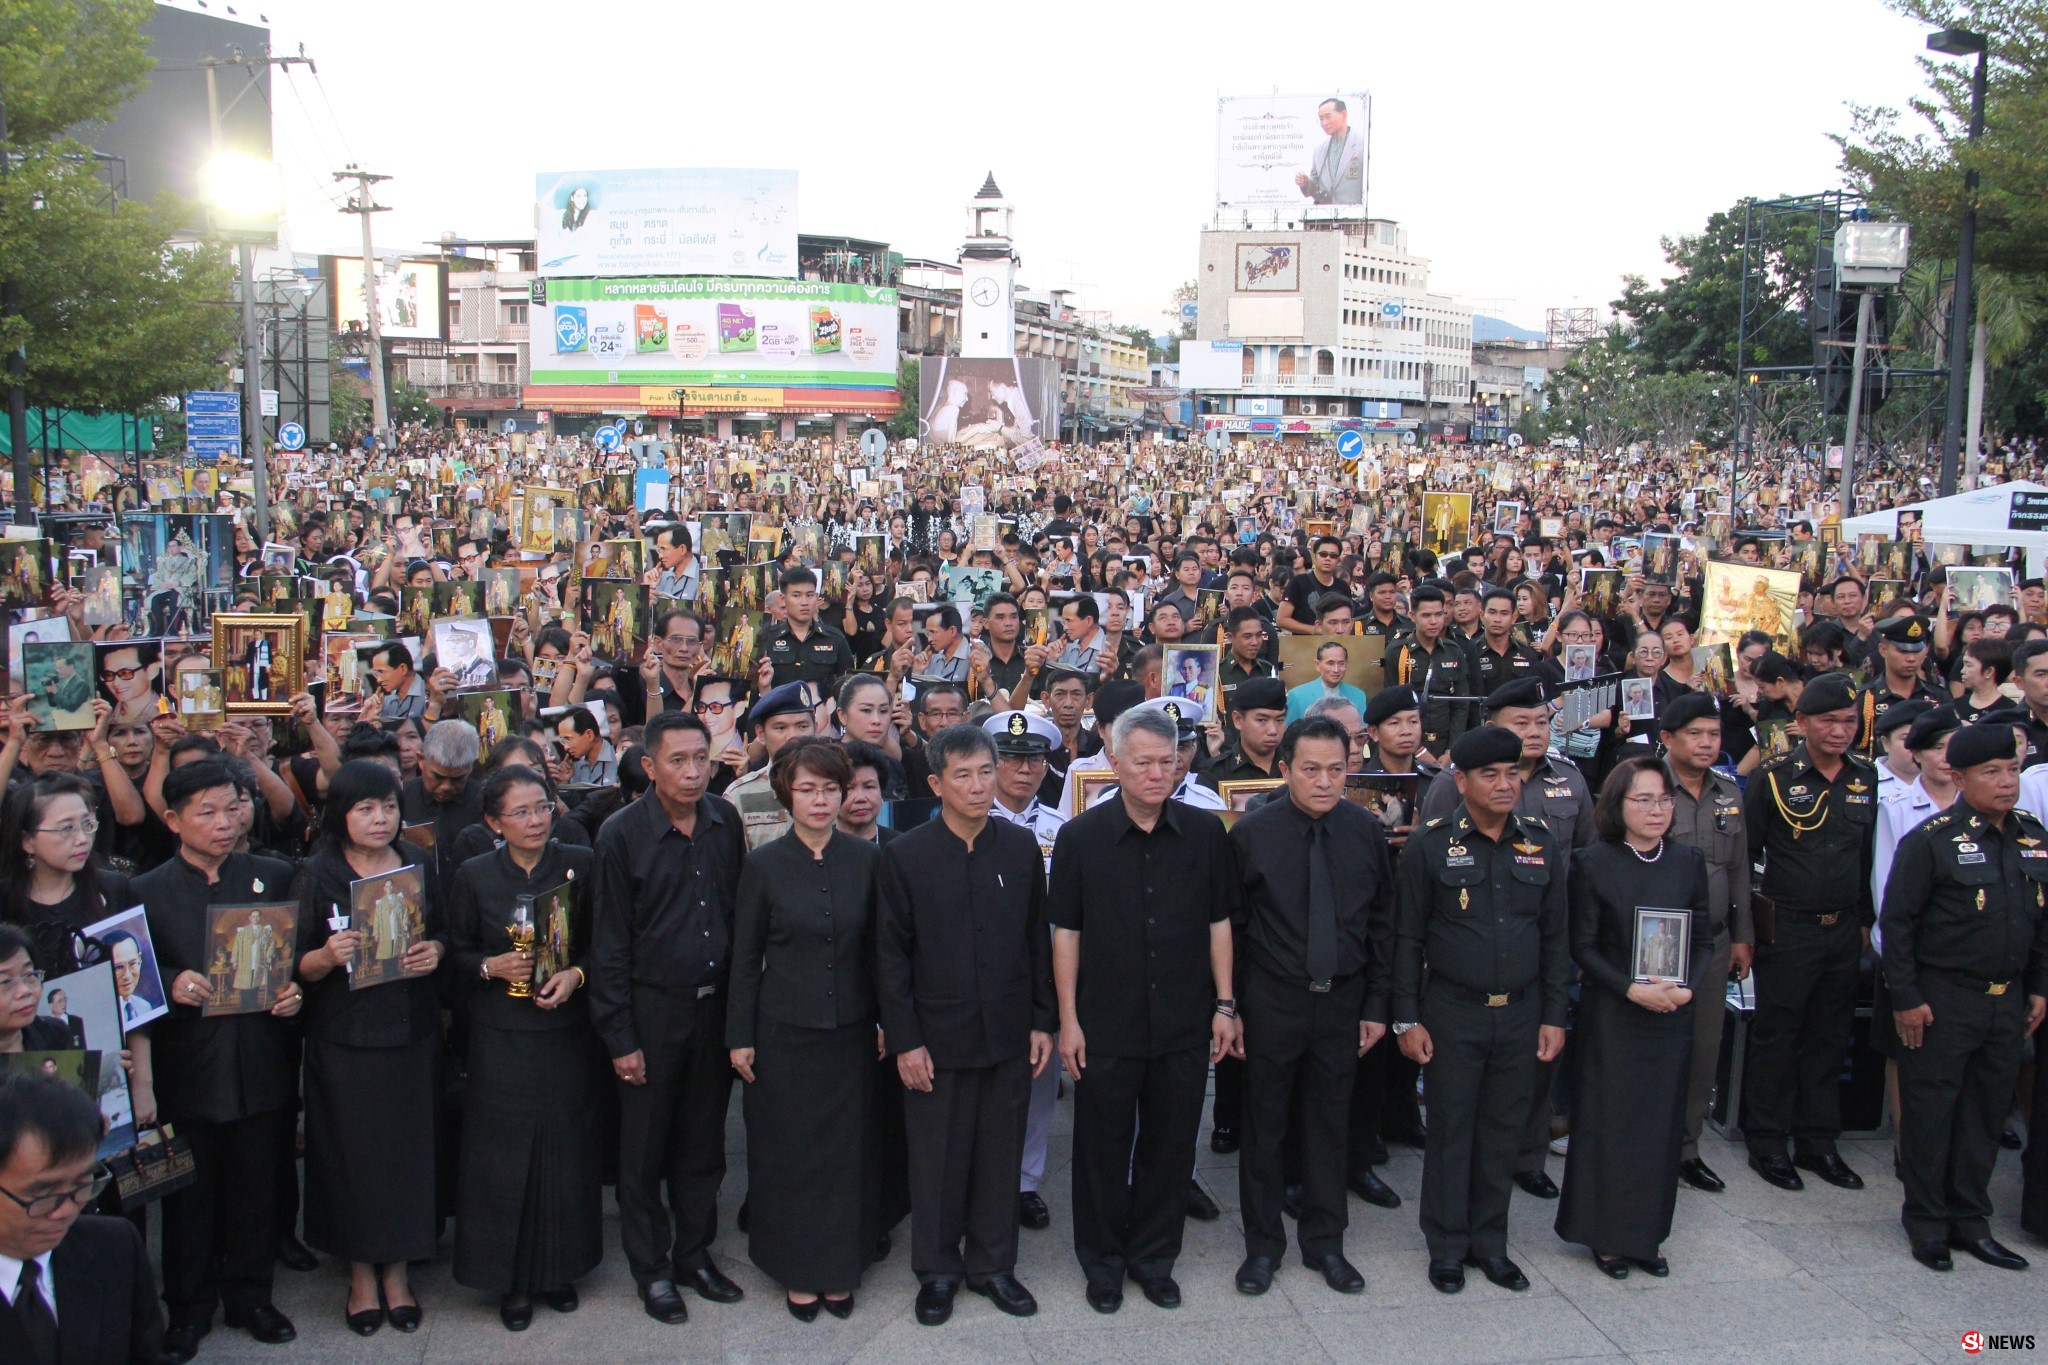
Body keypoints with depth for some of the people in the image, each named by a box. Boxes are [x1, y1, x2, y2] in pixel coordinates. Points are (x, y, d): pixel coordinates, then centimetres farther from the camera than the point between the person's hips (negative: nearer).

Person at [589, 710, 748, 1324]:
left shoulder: (725, 822, 0)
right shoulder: (621, 834, -11)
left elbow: (740, 911, 7)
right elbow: (609, 943, -9)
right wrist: (619, 1036, -10)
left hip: (716, 1002, 4)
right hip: (652, 1008, -3)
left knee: (704, 1140, 14)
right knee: (645, 1146, 8)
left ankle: (694, 1252, 31)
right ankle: (651, 1268, 24)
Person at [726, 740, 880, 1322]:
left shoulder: (866, 860, -1)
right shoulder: (764, 865, -5)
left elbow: (877, 948, 5)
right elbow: (745, 958, -1)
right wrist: (740, 1036, -2)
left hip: (850, 1033, 2)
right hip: (784, 1032, -1)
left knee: (846, 1153, 8)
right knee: (789, 1154, 7)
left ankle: (839, 1270, 23)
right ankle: (797, 1272, 23)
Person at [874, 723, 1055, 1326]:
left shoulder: (1021, 847, 2)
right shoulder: (905, 856, -6)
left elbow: (1039, 938, 7)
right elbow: (890, 953, -4)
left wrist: (1043, 1021, 4)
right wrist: (904, 1040, -8)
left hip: (1009, 1036, 2)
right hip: (937, 1038, -2)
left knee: (1001, 1156, 12)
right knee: (937, 1158, 9)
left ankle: (993, 1264, 29)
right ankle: (937, 1271, 27)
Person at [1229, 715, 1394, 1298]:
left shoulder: (1366, 832, -2)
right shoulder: (1251, 833, -9)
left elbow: (1381, 924, 6)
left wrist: (1376, 1005, 4)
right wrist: (1230, 1007, -5)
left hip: (1342, 1001, 2)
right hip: (1271, 1002, -2)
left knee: (1330, 1124, 13)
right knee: (1264, 1125, 9)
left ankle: (1324, 1242, 30)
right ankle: (1263, 1244, 26)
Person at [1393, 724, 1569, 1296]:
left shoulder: (1540, 841, 4)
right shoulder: (1430, 843, -6)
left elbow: (1556, 935, 9)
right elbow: (1408, 936, -4)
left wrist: (1554, 1015, 6)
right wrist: (1407, 1018, -6)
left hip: (1521, 1013, 3)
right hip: (1452, 1013, -3)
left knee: (1504, 1130, 12)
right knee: (1451, 1129, 6)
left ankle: (1490, 1242, 27)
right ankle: (1447, 1246, 21)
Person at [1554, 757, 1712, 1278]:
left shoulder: (1688, 861, 5)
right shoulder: (1594, 864, -5)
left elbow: (1704, 938, 7)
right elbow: (1583, 946, -5)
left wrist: (1687, 986, -10)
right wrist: (1632, 989, -16)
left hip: (1672, 1016, 3)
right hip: (1611, 1015, -3)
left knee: (1662, 1125, 8)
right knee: (1609, 1123, 2)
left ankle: (1647, 1234, 21)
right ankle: (1606, 1235, 15)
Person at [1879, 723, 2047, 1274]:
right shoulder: (1931, 840, -11)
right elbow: (1896, 922, -10)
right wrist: (1905, 998, -12)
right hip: (1942, 1001, -5)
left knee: (1986, 1113, 13)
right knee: (1930, 1112, 4)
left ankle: (1969, 1219, 25)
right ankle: (1926, 1222, 17)